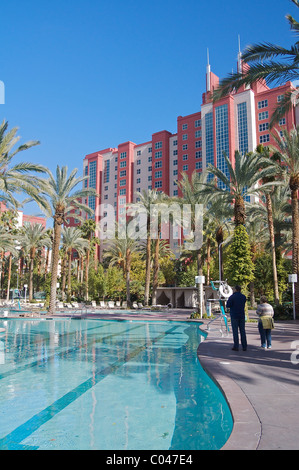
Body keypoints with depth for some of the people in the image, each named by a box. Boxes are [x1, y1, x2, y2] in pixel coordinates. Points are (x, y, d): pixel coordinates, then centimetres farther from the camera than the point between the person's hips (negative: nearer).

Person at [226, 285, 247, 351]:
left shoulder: (232, 297, -10)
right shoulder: (243, 297, 6)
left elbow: (228, 305, -10)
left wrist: (228, 301, 8)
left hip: (234, 316, -4)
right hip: (242, 316, 4)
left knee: (235, 331, -1)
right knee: (242, 331, 7)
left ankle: (236, 346, -1)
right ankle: (244, 347, 7)